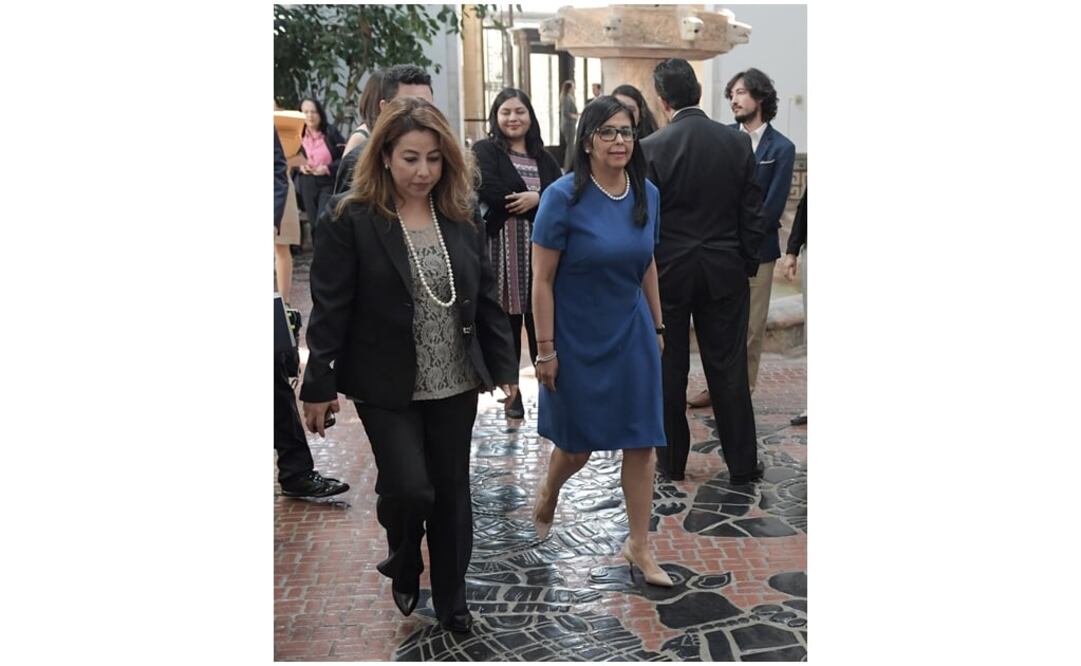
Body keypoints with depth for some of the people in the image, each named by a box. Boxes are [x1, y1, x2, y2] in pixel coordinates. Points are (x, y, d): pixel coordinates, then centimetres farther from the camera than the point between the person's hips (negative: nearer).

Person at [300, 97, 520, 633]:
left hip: (455, 384, 4)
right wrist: (319, 385, -9)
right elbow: (330, 309, -10)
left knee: (451, 491, 11)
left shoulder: (463, 216, 3)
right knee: (409, 487, -8)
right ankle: (403, 566, 27)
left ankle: (450, 598, 31)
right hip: (386, 387, -4)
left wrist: (504, 365, 6)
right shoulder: (349, 218, -10)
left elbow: (486, 298, 7)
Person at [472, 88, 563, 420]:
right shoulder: (484, 151, 3)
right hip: (503, 248, -3)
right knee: (507, 321, 2)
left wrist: (535, 200, -15)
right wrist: (535, 202, -8)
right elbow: (490, 194, -13)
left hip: (540, 249, 3)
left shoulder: (543, 158, 16)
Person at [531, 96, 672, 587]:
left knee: (641, 441, 4)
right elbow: (541, 280, -13)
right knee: (577, 444, 11)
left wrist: (658, 327, 14)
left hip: (632, 335, 4)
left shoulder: (647, 194, -1)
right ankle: (548, 492, 44)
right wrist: (546, 350, -14)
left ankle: (639, 546, 18)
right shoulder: (563, 197, -15)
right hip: (577, 339, -4)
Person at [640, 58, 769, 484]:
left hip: (668, 272, -2)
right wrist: (748, 266, 11)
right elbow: (752, 214, 1)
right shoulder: (738, 143, -2)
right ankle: (742, 463, 15)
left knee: (669, 370, 9)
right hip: (725, 272, 2)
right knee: (729, 368, 8)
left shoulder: (652, 149, -11)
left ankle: (672, 461, 19)